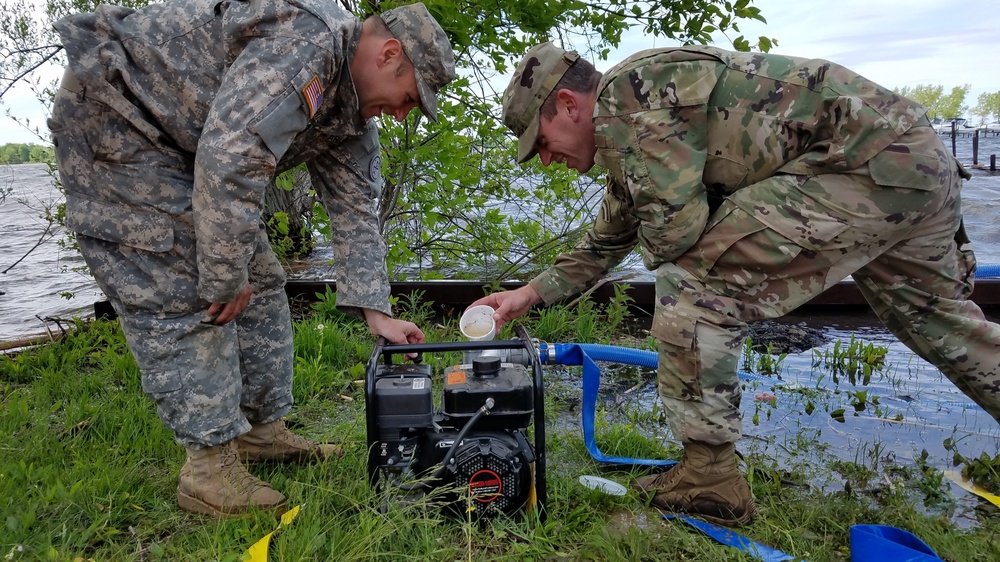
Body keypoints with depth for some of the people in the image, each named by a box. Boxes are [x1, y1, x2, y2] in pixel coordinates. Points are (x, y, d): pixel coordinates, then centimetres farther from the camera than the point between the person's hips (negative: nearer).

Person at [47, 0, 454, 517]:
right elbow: (229, 159, -36)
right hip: (113, 120, -10)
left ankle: (261, 430, 16)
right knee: (184, 296, -15)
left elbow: (353, 211, 3)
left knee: (258, 285, 6)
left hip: (182, 149, 10)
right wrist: (223, 277, -27)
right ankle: (211, 469, -7)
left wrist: (376, 312, -4)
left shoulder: (351, 113, 2)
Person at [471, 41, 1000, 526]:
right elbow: (606, 243, 28)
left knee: (692, 281, -12)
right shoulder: (629, 144, 17)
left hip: (870, 164, -11)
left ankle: (709, 478, -1)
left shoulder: (621, 96, -14)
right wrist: (529, 294, 26)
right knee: (943, 325, 26)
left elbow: (674, 229, -21)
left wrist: (658, 237, 3)